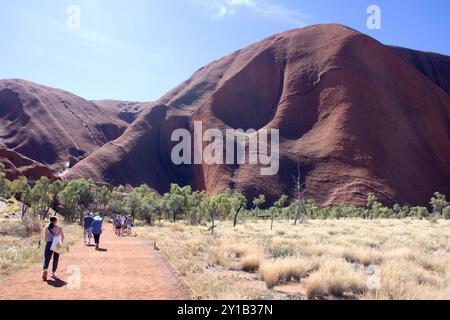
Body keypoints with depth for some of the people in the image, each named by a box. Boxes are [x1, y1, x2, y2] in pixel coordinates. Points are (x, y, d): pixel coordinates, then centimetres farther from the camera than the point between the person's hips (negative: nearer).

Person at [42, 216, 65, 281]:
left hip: (49, 244, 1)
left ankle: (45, 269, -27)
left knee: (47, 258, -1)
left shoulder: (47, 228, 5)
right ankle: (53, 273, 13)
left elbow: (45, 238, 5)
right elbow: (62, 237, 1)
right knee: (55, 259, 9)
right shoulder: (59, 228, 1)